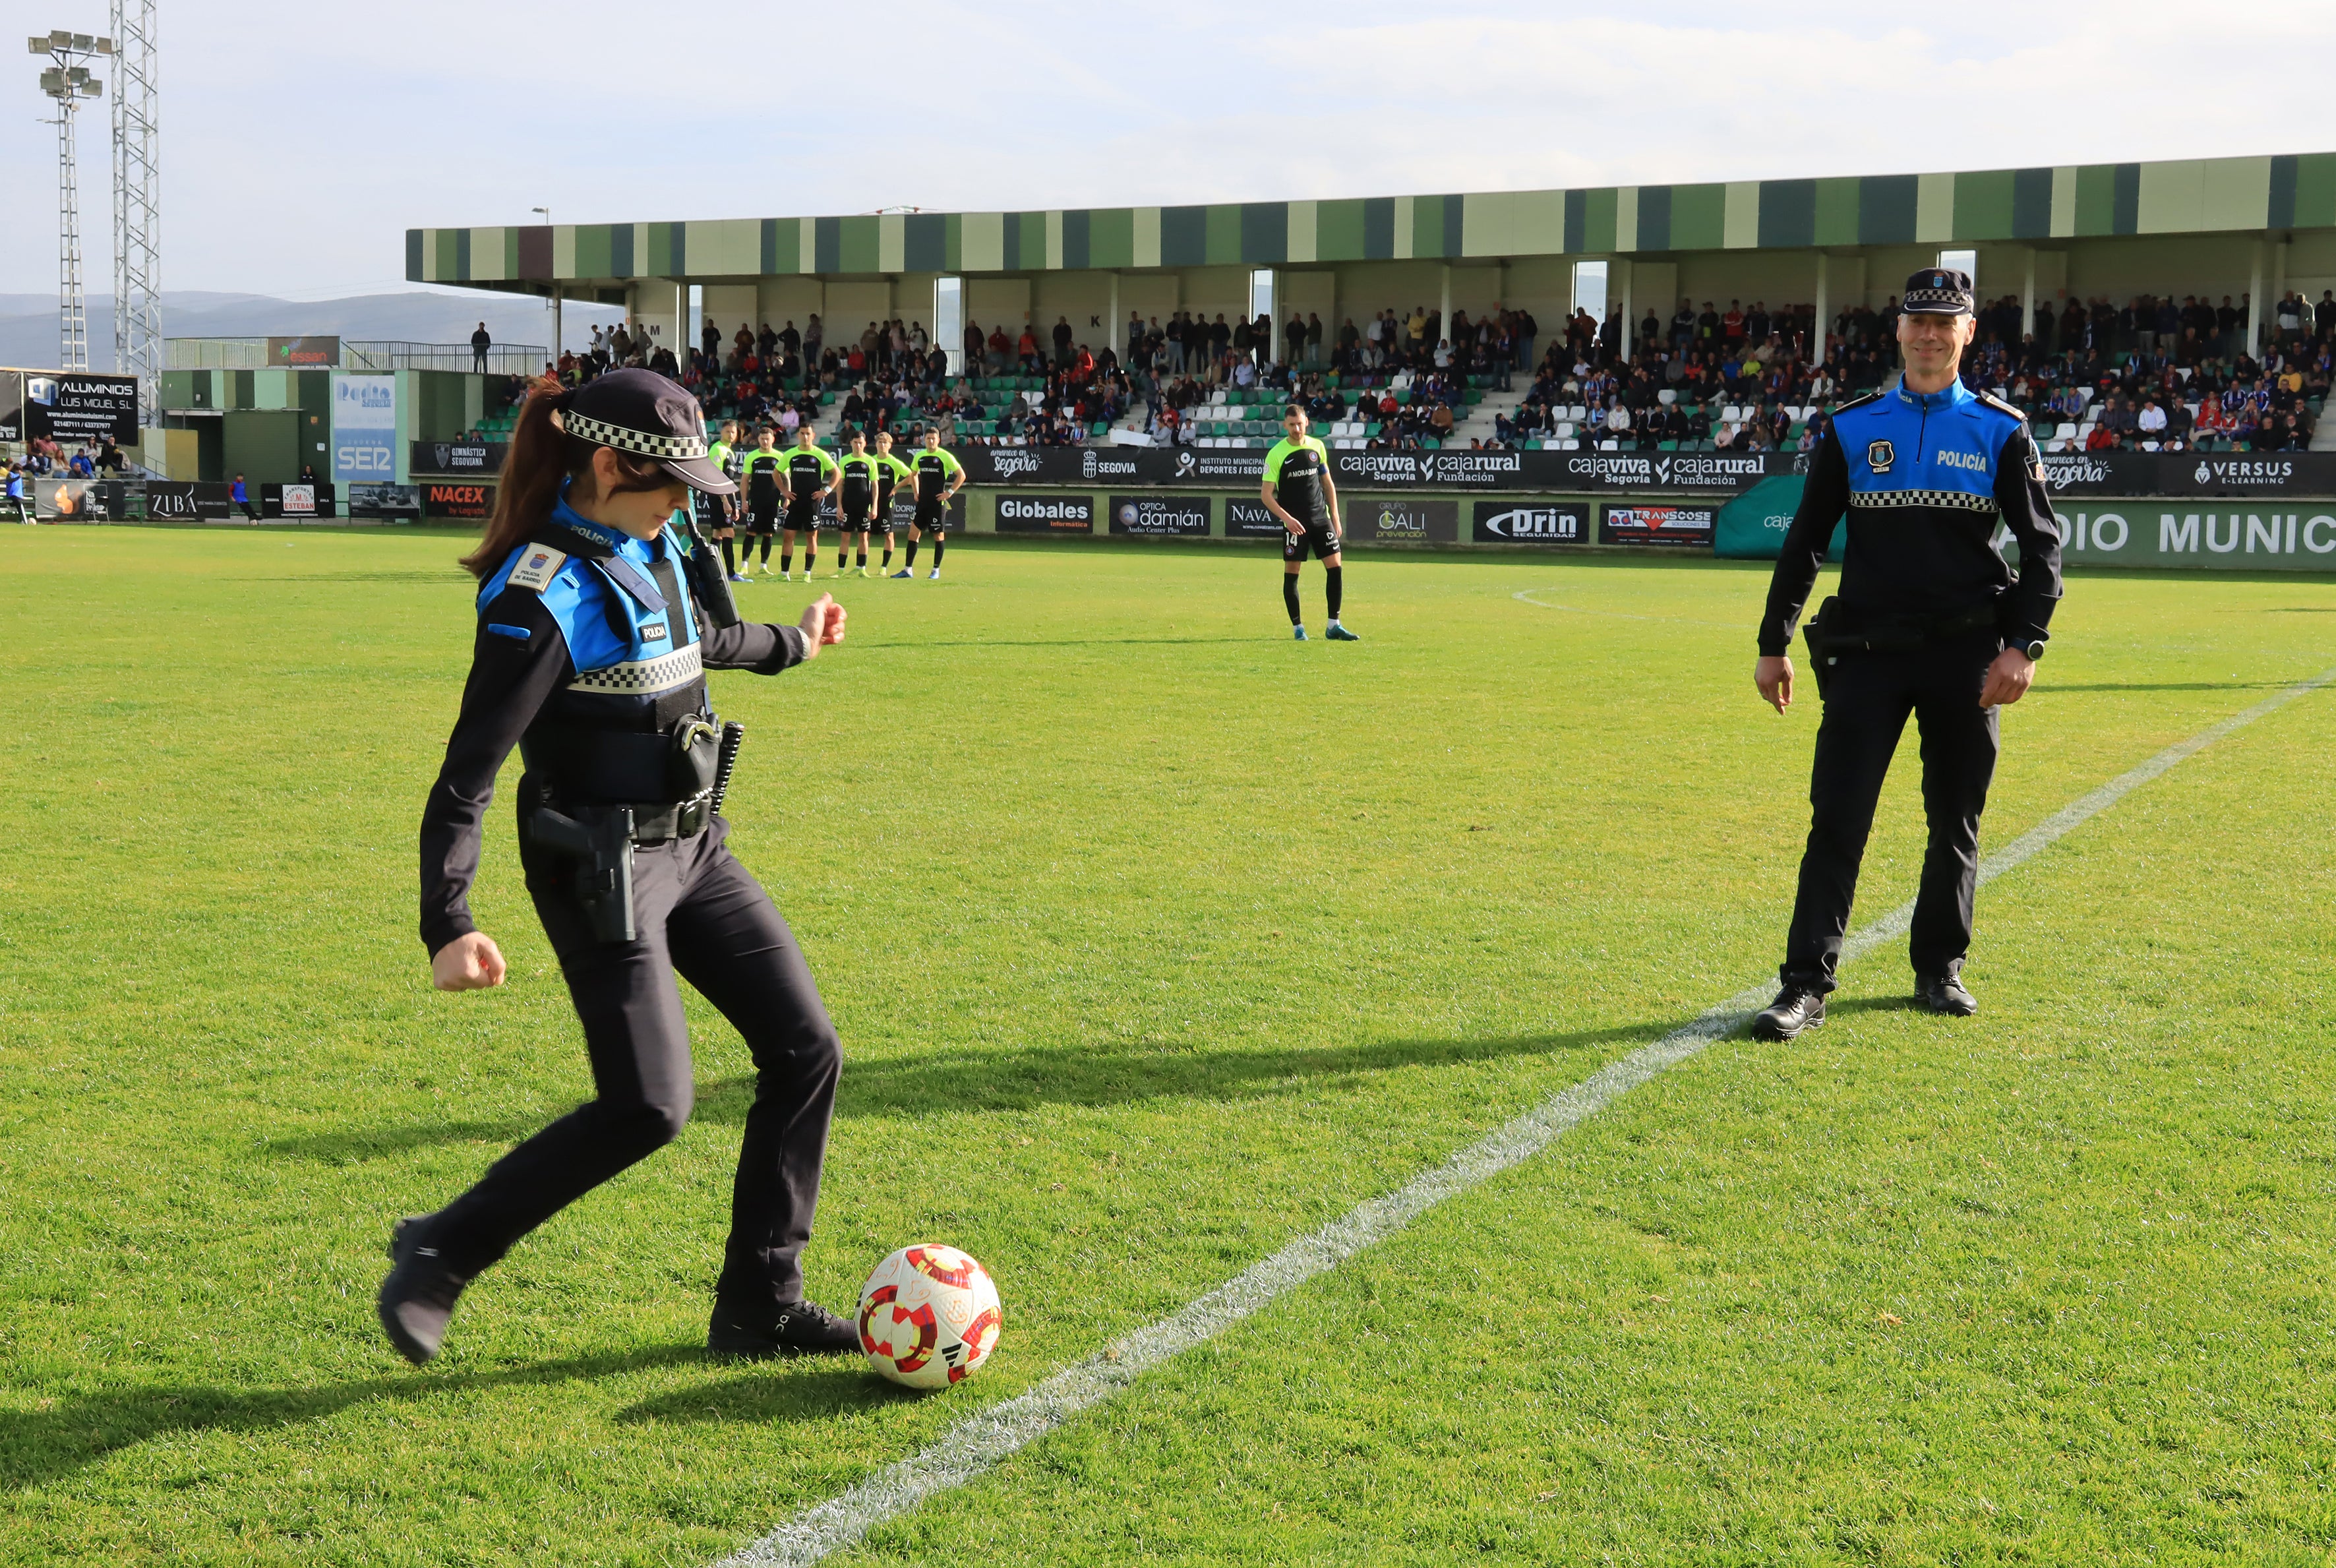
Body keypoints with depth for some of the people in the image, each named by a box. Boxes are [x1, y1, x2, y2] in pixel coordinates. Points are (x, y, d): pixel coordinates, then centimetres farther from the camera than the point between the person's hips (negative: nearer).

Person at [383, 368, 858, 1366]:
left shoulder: (650, 549, 6)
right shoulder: (542, 598, -20)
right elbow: (469, 771, -23)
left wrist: (790, 644, 47)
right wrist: (448, 926, -32)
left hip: (690, 847, 9)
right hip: (601, 872, -9)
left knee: (806, 1052, 4)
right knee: (648, 1107, -12)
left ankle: (759, 1306, 15)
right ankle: (439, 1257, 8)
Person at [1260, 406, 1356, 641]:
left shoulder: (1317, 447, 7)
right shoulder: (1277, 454, -7)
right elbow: (1266, 493, -9)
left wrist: (1335, 516, 10)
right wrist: (1286, 518, -21)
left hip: (1321, 518, 4)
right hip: (1293, 522, -4)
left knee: (1336, 567, -2)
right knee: (1291, 573, -2)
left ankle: (1334, 626, 5)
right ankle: (1298, 626, 10)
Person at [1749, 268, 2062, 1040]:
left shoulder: (2001, 432, 4)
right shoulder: (1852, 427, 7)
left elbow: (2042, 548, 3)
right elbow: (1804, 541, 10)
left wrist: (2024, 646, -10)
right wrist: (1773, 644, 6)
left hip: (1966, 655, 0)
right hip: (1867, 650, 0)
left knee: (1957, 819, 9)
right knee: (1837, 817, -7)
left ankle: (1939, 967, 24)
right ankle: (1805, 985, -6)